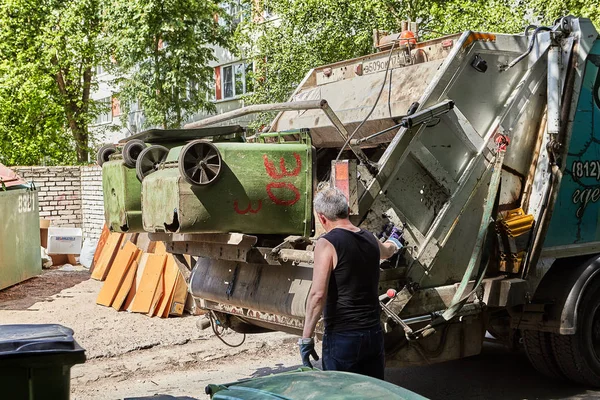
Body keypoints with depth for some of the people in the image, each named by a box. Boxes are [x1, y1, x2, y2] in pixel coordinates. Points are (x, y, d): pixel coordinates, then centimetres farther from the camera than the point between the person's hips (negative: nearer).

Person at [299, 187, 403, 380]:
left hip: (342, 337, -6)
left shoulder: (326, 243, -12)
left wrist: (306, 337, -18)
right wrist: (393, 243, 59)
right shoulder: (370, 239, 9)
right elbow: (386, 251, 36)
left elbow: (318, 294, -21)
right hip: (374, 334, 7)